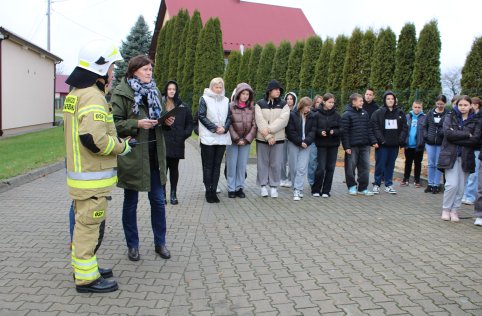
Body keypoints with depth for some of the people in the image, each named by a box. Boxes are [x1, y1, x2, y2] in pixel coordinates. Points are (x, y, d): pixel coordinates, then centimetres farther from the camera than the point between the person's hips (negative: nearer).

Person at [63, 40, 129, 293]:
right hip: (92, 178, -10)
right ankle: (86, 277, 12)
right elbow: (93, 138, -29)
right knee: (90, 225, 0)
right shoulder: (92, 96, -19)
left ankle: (83, 266, 35)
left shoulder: (76, 93, 13)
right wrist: (121, 146, -13)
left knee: (83, 223, 21)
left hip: (79, 173, 10)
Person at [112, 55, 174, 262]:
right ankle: (132, 245, 24)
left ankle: (160, 242, 25)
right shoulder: (121, 93, -8)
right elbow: (114, 123, -12)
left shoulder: (154, 91, 12)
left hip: (154, 155, 5)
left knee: (158, 200, 10)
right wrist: (137, 124, -24)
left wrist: (167, 121, 1)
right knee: (131, 202, 9)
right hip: (132, 156, -5)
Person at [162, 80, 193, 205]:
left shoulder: (183, 107, 8)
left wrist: (185, 134, -1)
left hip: (177, 142, 2)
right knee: (163, 167, -5)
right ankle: (162, 194, 6)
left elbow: (189, 123, 12)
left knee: (174, 168, 10)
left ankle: (173, 194, 17)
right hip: (162, 142, -2)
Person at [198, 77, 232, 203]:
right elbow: (201, 116, -6)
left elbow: (229, 117, 12)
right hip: (208, 137, -4)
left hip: (222, 137, 4)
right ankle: (208, 191, 6)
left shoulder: (225, 100, 13)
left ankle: (213, 190, 11)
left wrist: (224, 128, -8)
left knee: (217, 165, 6)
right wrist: (215, 128, -13)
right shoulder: (205, 99, 2)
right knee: (208, 165, 0)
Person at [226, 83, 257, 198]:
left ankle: (239, 188, 16)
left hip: (246, 141, 2)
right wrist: (237, 139, -11)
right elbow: (228, 124, -7)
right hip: (232, 141, -2)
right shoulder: (231, 106, -4)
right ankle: (231, 188, 11)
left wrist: (247, 139, -7)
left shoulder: (252, 108, 4)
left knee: (242, 165, 6)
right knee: (232, 165, 2)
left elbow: (254, 125, 2)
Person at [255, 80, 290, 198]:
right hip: (262, 138, -1)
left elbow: (283, 120, -10)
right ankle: (263, 186, 15)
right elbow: (260, 121, -9)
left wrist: (269, 129, -20)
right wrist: (267, 136, -16)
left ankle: (274, 186, 14)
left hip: (278, 139, 1)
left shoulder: (283, 105, 5)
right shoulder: (259, 104, 1)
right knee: (263, 162, 5)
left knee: (276, 164, 3)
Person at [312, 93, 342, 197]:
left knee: (330, 168, 5)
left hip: (333, 145, 3)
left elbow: (341, 129, 2)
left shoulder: (336, 115, 3)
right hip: (321, 145, -3)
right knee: (321, 168, -4)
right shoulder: (318, 115, -4)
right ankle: (316, 190, 12)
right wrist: (320, 132, -20)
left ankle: (326, 191, 16)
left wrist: (334, 132, -17)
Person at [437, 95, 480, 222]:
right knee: (452, 184, -11)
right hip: (450, 156, -2)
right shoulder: (450, 118, 6)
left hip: (465, 157, 2)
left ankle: (454, 210, 16)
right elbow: (448, 133, -12)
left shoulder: (475, 121, 8)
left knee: (461, 187, 2)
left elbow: (476, 140, -7)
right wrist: (467, 134, -10)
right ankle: (446, 209, 7)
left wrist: (456, 137, -12)